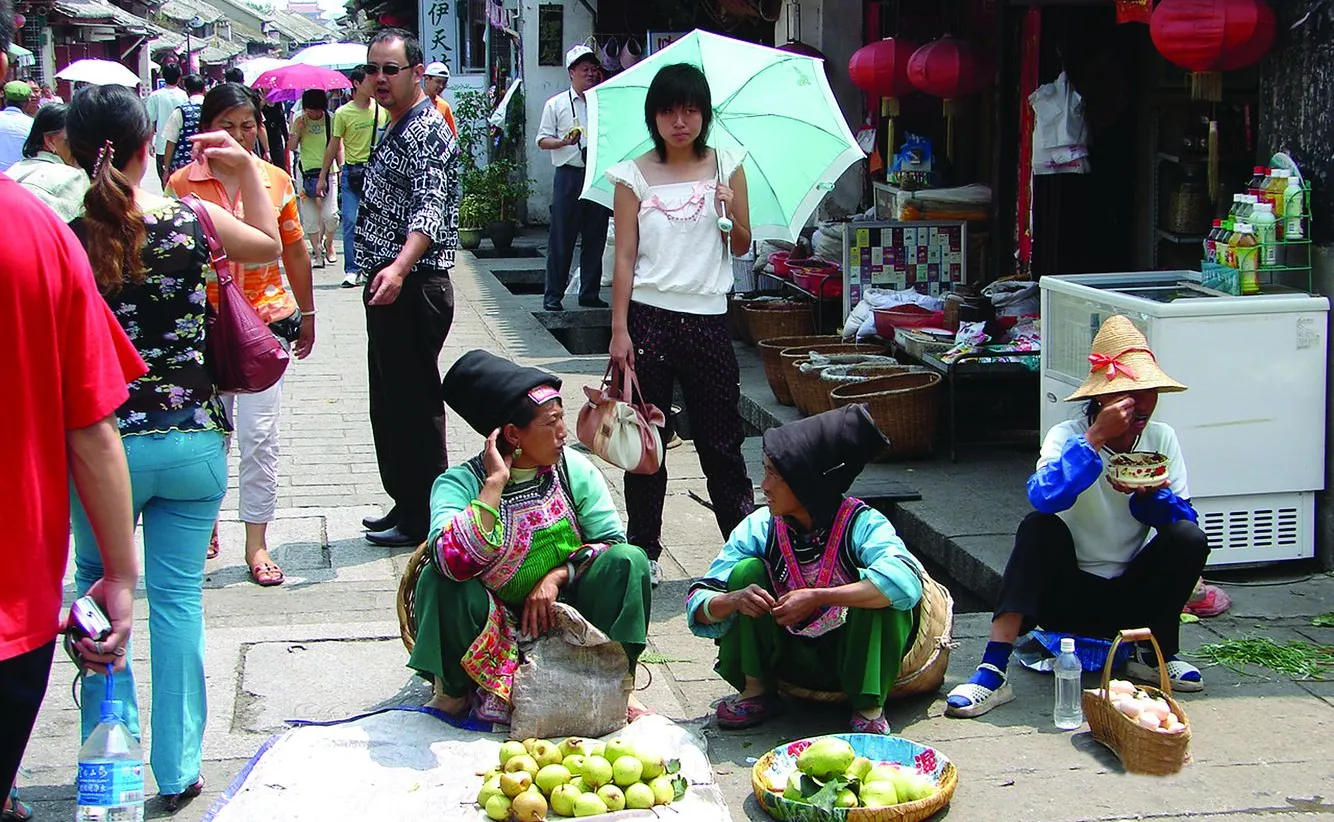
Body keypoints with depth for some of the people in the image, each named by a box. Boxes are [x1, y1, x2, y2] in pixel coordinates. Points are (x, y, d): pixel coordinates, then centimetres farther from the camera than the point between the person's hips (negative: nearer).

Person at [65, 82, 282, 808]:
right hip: (191, 440, 1)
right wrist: (246, 168, 21)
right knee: (177, 598, 9)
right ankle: (177, 769, 15)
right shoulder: (192, 222, -7)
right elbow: (268, 246, 15)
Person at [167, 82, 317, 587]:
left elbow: (294, 249, 13)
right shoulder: (183, 184, -2)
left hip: (266, 319, 1)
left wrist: (306, 312, 17)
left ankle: (256, 542, 5)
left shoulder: (276, 181, 4)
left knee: (259, 435, -2)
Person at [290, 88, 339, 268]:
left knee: (330, 214, -9)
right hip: (306, 172, 1)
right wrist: (297, 130, -15)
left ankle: (328, 243, 19)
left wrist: (341, 168, 1)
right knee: (310, 216, 0)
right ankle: (317, 252, 11)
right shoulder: (299, 120, 2)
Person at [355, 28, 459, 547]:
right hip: (390, 287, 10)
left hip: (413, 287, -10)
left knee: (414, 405, -4)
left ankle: (422, 519, 5)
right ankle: (405, 504, 27)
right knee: (391, 402, 16)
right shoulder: (395, 133, 17)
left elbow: (429, 210, -29)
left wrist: (400, 268, -43)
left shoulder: (428, 133, -15)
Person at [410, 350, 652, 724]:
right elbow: (455, 561, -35)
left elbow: (613, 541, -6)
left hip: (566, 613, 3)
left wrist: (557, 576, -21)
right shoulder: (460, 483, -15)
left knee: (628, 561, -21)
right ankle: (453, 692, -5)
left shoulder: (574, 468, -3)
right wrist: (495, 483, -31)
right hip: (498, 626, -2)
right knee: (439, 580, -31)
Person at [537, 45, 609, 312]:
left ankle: (589, 292, 15)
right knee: (561, 237, -3)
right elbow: (542, 140, 4)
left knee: (595, 237, 6)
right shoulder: (556, 104, 5)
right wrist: (563, 142, -14)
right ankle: (553, 294, 3)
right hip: (569, 176, -3)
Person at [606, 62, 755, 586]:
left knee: (721, 439, 4)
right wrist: (619, 330, -5)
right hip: (649, 316, 0)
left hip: (707, 318, 1)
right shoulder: (635, 176, 2)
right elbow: (625, 257, 1)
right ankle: (644, 550, 15)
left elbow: (741, 246, 8)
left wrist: (731, 211, -13)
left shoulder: (726, 167, 6)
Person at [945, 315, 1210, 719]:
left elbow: (1186, 519, -6)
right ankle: (993, 671, -36)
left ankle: (1156, 654, -1)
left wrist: (1151, 497, -26)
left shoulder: (1161, 439, -2)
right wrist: (1095, 438, -37)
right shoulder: (1067, 436, -13)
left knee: (1189, 538, -21)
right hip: (1070, 594, -2)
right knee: (1040, 528, -30)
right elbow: (1044, 497, -34)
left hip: (1132, 595, 2)